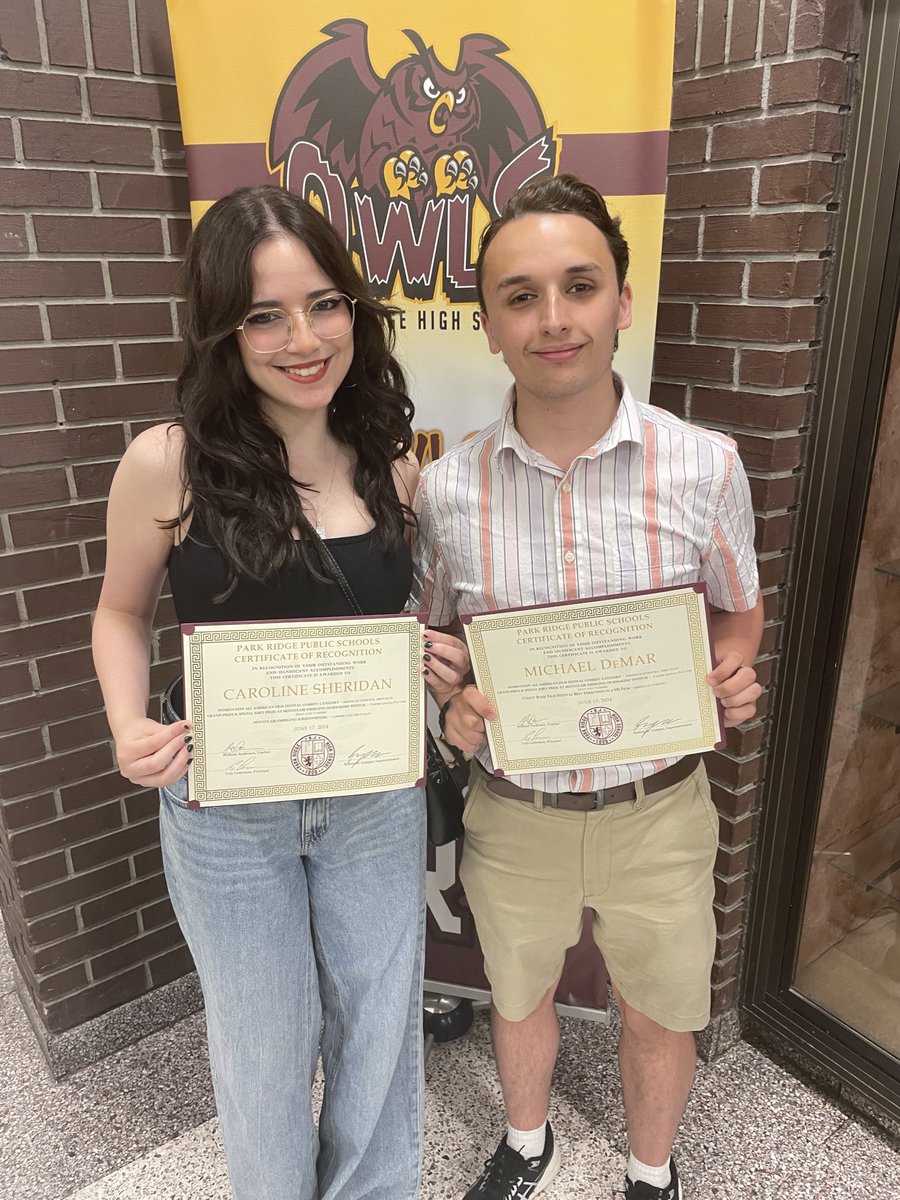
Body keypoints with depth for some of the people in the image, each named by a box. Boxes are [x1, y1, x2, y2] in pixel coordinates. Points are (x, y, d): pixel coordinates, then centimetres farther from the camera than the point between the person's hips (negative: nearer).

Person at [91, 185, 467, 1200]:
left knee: (379, 1020, 21)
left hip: (375, 799, 3)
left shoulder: (395, 467, -6)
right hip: (227, 810, -2)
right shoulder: (167, 464, -15)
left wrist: (445, 659, -11)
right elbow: (122, 613, 0)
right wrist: (130, 728, -17)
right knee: (265, 1041, 20)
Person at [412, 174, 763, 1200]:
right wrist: (453, 709, -18)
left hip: (657, 809, 0)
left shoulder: (705, 467, -13)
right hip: (512, 813, 1)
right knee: (518, 998, 25)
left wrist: (733, 675, -17)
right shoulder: (445, 489, -12)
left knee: (659, 1015, 22)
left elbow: (737, 610, 3)